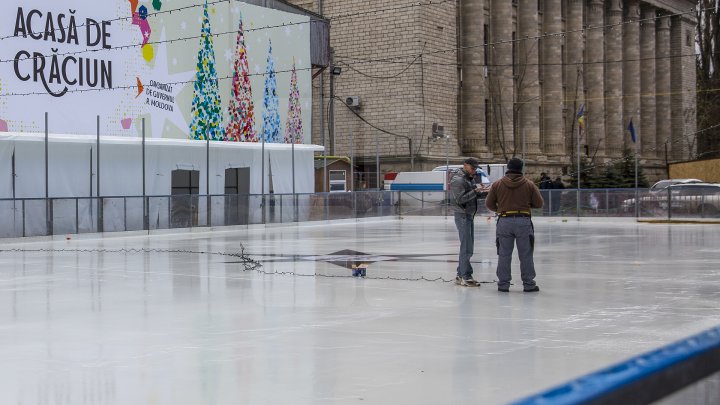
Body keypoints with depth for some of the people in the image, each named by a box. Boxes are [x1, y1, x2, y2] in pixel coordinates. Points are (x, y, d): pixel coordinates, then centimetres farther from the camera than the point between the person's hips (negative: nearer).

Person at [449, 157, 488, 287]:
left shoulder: (470, 178, 16)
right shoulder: (458, 180, -14)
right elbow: (459, 199, -21)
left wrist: (479, 191, 0)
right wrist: (475, 191, -23)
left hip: (470, 215, 10)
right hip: (462, 215, -10)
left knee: (467, 247, 11)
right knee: (466, 247, -11)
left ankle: (460, 276, 17)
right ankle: (466, 277, -9)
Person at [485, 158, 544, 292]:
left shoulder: (497, 184, 2)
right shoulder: (529, 185, 0)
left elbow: (489, 204, 4)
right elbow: (539, 204, 3)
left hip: (504, 222, 1)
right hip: (523, 222, -1)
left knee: (504, 254, 8)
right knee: (526, 255, 6)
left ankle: (503, 284, 10)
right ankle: (528, 284, 10)